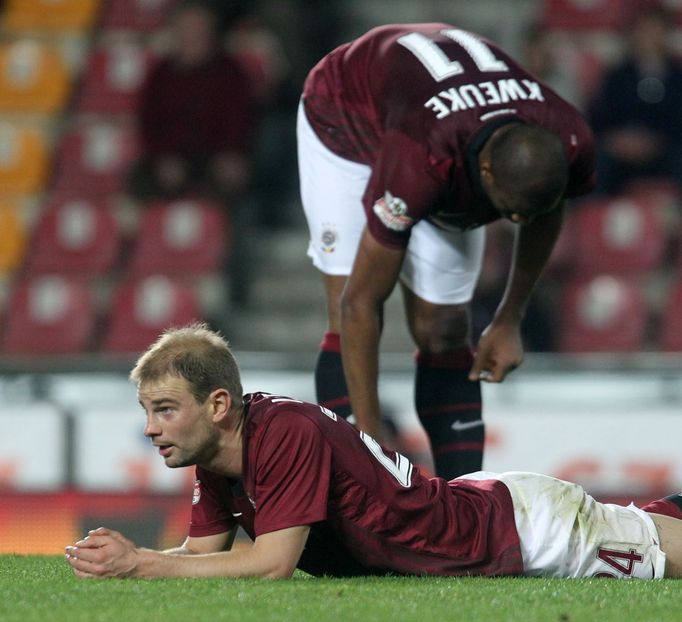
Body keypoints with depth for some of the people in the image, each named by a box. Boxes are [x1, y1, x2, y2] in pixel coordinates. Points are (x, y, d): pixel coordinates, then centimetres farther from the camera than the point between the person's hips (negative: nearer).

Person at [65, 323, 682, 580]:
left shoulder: (288, 433, -34)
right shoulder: (216, 453, -9)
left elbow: (272, 564, -36)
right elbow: (204, 552, -1)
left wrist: (138, 563, -34)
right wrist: (119, 553, -21)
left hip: (525, 523, -7)